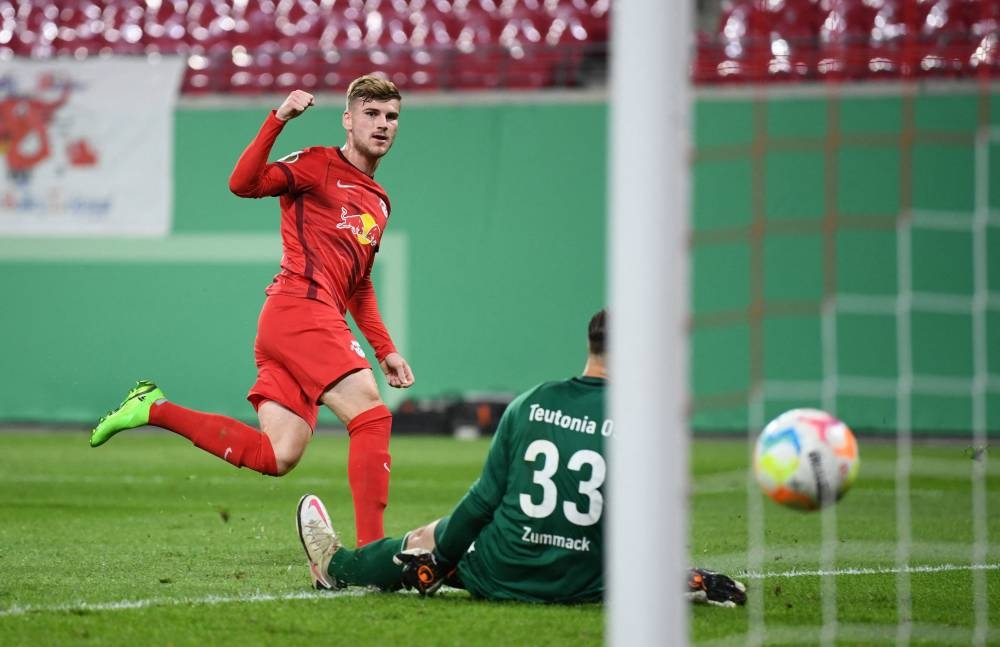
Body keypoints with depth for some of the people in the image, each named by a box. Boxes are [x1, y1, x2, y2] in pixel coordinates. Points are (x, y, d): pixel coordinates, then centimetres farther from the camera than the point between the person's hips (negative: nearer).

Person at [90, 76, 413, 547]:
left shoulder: (378, 201, 26)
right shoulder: (318, 165, 1)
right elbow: (243, 183, -15)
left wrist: (385, 350, 27)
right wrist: (278, 119, -24)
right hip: (302, 309, -8)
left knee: (275, 457, -1)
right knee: (372, 416, -17)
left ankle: (154, 409, 9)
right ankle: (371, 549, -20)